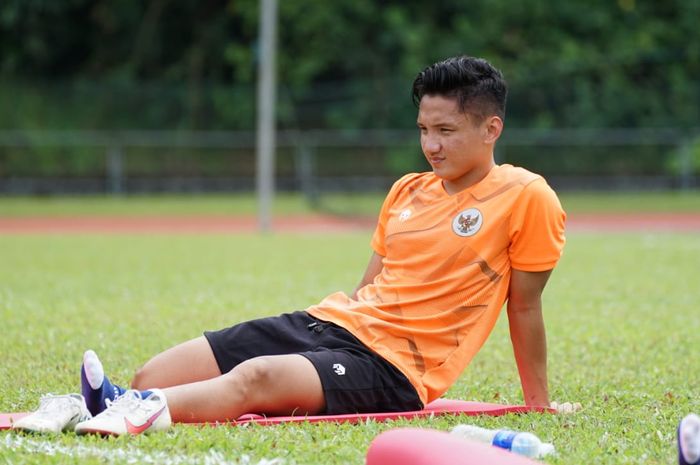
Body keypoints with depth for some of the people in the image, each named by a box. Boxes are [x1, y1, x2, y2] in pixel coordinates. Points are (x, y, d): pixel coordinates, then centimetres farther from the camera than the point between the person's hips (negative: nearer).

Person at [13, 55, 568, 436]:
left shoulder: (525, 197, -1)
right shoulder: (406, 191, 19)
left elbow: (524, 306, 3)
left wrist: (539, 405, 8)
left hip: (391, 369, -9)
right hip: (327, 321, 9)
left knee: (258, 377, -39)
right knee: (154, 376, -13)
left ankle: (144, 413, -61)